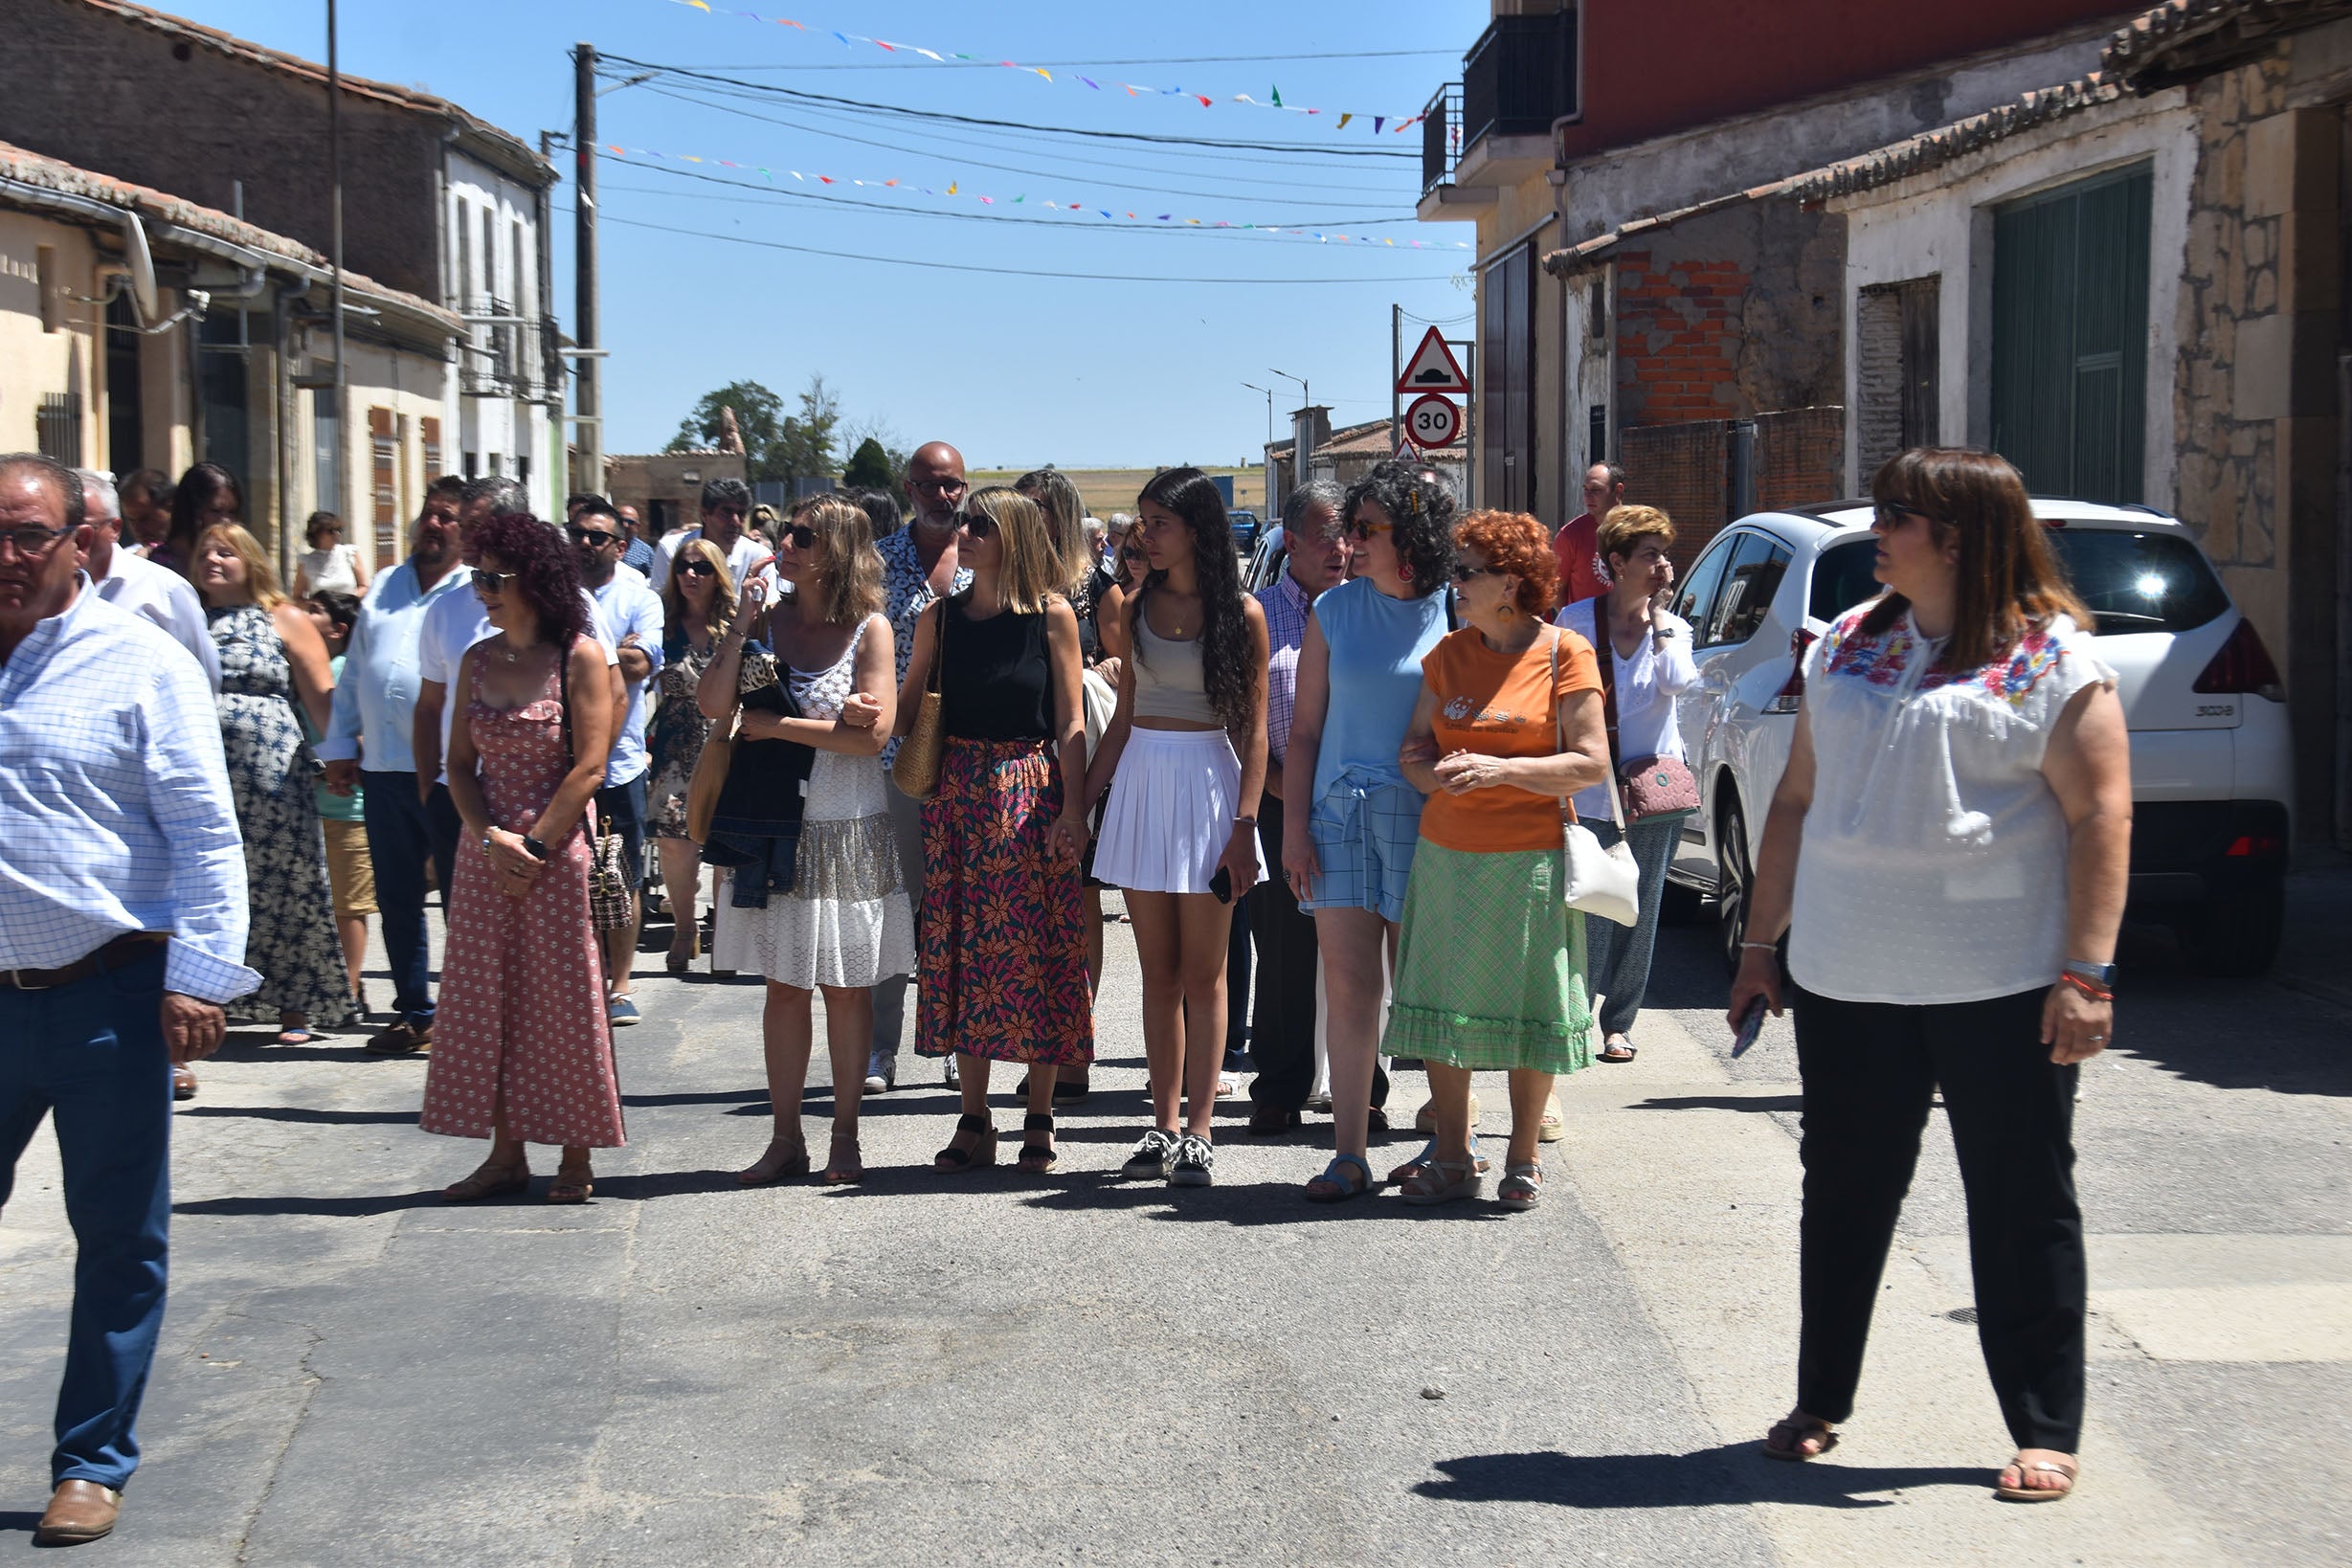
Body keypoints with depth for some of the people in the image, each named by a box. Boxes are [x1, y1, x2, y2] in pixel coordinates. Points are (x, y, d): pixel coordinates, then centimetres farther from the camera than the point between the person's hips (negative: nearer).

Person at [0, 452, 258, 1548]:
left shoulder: (137, 663, -5)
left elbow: (204, 833, -7)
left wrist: (198, 976, -13)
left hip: (107, 999, -3)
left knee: (119, 1240, 8)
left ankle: (91, 1463, 21)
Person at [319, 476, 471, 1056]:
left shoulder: (478, 595, -1)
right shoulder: (384, 589, 17)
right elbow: (353, 673, 19)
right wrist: (339, 747, 14)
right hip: (383, 769, 6)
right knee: (397, 899, 10)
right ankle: (413, 1013, 20)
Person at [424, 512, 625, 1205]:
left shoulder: (579, 657, -6)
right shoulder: (477, 660, 9)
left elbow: (589, 767, -10)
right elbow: (460, 764, 7)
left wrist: (534, 846, -14)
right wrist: (489, 837, -9)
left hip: (558, 850, -5)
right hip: (485, 850, 5)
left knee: (563, 1001, 0)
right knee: (486, 998, 6)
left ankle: (576, 1159, 9)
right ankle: (506, 1154, 15)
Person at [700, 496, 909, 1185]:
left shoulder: (869, 629, -6)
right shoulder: (769, 620, 6)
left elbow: (872, 734, -15)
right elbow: (714, 704, -4)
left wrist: (776, 725, -11)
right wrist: (742, 622, -9)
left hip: (847, 831, -3)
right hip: (776, 828, 4)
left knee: (846, 987, 4)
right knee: (784, 987, 8)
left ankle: (845, 1135, 15)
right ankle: (786, 1136, 15)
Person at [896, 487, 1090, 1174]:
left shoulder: (1052, 615, -3)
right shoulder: (941, 616, 6)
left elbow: (1071, 722, -2)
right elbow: (905, 709, 9)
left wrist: (1073, 810, -9)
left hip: (1032, 798, -3)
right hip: (958, 798, 3)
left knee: (1038, 954, 0)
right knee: (964, 950, 4)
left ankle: (1039, 1122, 9)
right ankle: (974, 1122, 12)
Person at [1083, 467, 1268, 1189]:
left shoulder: (1241, 614, -3)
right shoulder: (1138, 607, 10)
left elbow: (1254, 729, -4)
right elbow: (1123, 717, 13)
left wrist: (1245, 823, -11)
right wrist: (1080, 798, 8)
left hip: (1208, 784, -4)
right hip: (1140, 782, 4)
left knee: (1202, 974, -1)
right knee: (1158, 973, 7)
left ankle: (1198, 1131, 2)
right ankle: (1163, 1124, 12)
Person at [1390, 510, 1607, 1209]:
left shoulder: (1565, 653, -4)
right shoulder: (1449, 654, 11)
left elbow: (1591, 763, -8)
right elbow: (1414, 749, 11)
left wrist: (1498, 770, -18)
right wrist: (1438, 774, -12)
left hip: (1530, 858, -4)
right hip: (1446, 854, 4)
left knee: (1528, 1010, 2)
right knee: (1444, 1005, 4)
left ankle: (1523, 1159, 15)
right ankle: (1452, 1158, 14)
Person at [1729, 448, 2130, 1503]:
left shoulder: (2053, 660, -5)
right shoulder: (1847, 646, 12)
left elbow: (2101, 817, -9)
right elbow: (1796, 802, 15)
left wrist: (2087, 974, -16)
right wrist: (1763, 942, 13)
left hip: (2002, 984, -5)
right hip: (1846, 980, 5)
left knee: (2021, 1207, 3)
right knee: (1844, 1195, 13)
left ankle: (2046, 1435, 13)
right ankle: (1819, 1406, 27)